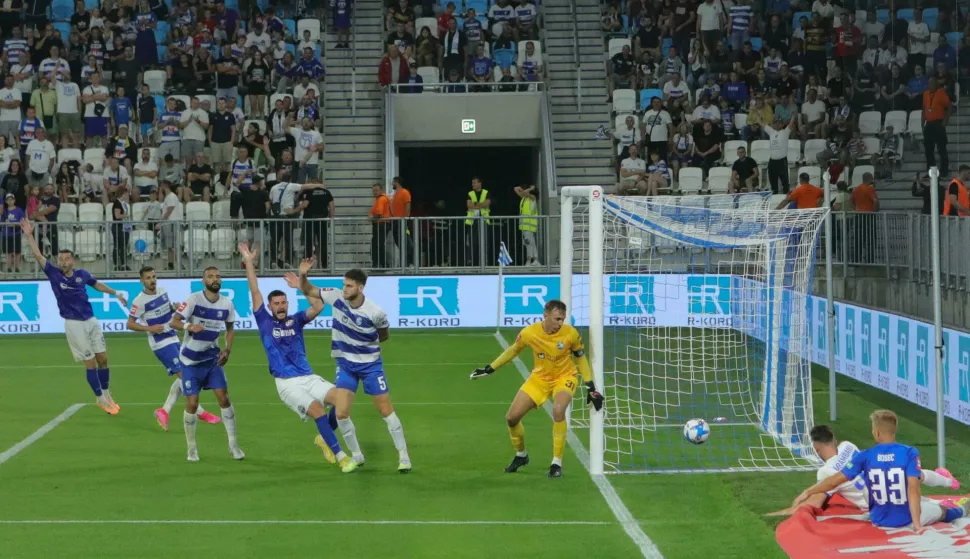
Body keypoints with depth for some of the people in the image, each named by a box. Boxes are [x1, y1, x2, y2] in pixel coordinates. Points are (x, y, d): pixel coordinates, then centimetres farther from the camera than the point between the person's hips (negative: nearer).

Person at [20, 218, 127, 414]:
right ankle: (100, 399, 12)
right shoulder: (54, 274, -6)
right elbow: (38, 256, -13)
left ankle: (106, 395, 23)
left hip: (91, 321, 4)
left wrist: (115, 293, 19)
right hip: (74, 324, -3)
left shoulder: (82, 274, 2)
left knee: (103, 358, 6)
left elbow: (97, 284, 21)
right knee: (90, 362, -1)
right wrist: (29, 236, -19)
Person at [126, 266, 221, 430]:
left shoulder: (163, 291, 4)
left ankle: (164, 411, 12)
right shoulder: (139, 301, -16)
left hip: (173, 339, 8)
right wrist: (149, 328, -25)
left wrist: (175, 307, -2)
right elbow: (129, 324, -11)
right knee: (183, 375, -9)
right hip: (161, 344, -8)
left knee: (183, 378, 8)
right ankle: (200, 412, -1)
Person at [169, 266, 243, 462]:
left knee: (223, 397, -6)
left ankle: (233, 444, 6)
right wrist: (189, 326, -42)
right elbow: (174, 321, -21)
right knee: (192, 403, -5)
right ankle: (192, 448, 12)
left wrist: (228, 348, -4)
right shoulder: (194, 299, -17)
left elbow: (230, 328, 12)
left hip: (212, 357, 3)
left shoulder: (227, 303, -4)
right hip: (191, 359, -3)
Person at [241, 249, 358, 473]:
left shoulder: (296, 320, 11)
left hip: (309, 378, 3)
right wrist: (248, 262, 0)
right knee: (317, 409, -25)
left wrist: (303, 277, -6)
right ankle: (341, 457, -22)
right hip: (287, 384, -3)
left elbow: (318, 307, -5)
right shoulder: (264, 322, 7)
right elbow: (255, 292, 2)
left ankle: (324, 439, 9)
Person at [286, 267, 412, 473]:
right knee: (341, 413, -7)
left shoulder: (375, 313, -22)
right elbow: (309, 291, -2)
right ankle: (356, 455, 14)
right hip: (345, 364, 3)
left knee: (386, 410, 1)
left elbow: (384, 336, -1)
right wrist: (302, 277, -22)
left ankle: (403, 456, 15)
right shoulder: (337, 297, -15)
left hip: (370, 364, -3)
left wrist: (364, 343, -10)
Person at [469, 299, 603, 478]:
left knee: (558, 410, -33)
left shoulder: (571, 333, -23)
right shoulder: (529, 333, -20)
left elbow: (580, 358, -5)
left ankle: (557, 463, -19)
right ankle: (521, 455, 30)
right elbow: (513, 351, 1)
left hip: (564, 376, -3)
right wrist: (489, 369, 4)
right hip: (540, 377, 3)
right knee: (511, 417, -1)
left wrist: (591, 387, -8)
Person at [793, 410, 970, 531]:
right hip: (907, 518, -2)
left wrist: (807, 493, 1)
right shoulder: (909, 453, -16)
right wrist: (917, 523, -24)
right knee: (940, 509, 30)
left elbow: (834, 480, -10)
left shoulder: (865, 456, -11)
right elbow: (913, 489, -23)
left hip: (880, 520, 2)